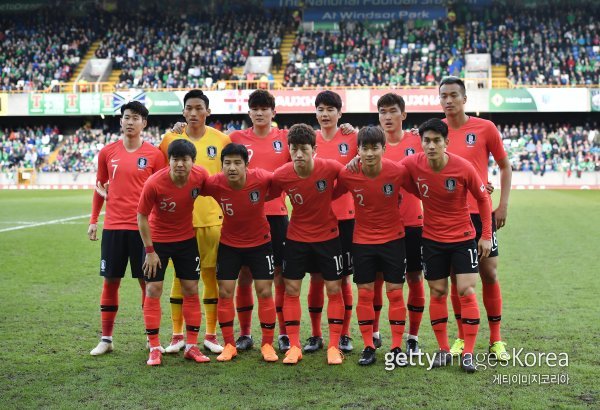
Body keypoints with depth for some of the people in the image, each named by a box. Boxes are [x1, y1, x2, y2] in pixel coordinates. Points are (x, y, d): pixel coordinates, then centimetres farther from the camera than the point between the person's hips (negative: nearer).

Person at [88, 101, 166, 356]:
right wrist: (93, 220, 12)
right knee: (110, 281, 6)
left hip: (143, 227, -2)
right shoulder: (107, 152, 6)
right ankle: (106, 339, 16)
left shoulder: (154, 155, -1)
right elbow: (100, 187, 14)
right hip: (113, 227, 2)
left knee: (147, 282, 3)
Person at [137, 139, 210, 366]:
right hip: (157, 240, -3)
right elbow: (142, 217, -16)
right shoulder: (154, 183, -27)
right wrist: (150, 251, -13)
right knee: (153, 290, -4)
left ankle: (192, 346, 14)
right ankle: (154, 348, 6)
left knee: (191, 290, 4)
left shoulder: (200, 175, -19)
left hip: (187, 239, 3)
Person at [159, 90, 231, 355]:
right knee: (181, 277, 5)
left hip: (212, 219, 0)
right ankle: (177, 335, 15)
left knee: (212, 275, 4)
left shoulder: (221, 140, 2)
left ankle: (211, 335, 15)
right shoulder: (171, 139, 3)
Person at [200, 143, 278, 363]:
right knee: (225, 292, 0)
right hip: (229, 244, 1)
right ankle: (229, 345, 13)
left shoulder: (261, 178, -26)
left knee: (264, 291, 0)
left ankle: (268, 344, 13)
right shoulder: (215, 184, -23)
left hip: (260, 242, -1)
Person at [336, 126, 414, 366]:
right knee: (365, 293, 4)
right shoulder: (347, 175, -15)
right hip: (362, 240, 1)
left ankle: (397, 348, 12)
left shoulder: (398, 171, -16)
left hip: (393, 238, -1)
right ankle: (368, 347, 16)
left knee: (395, 292, 3)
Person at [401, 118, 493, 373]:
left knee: (467, 291, -7)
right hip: (432, 239, 2)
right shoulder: (412, 164, -14)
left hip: (463, 237, -2)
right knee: (437, 293, 6)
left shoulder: (463, 167, -18)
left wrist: (487, 235, -4)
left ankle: (468, 353, 2)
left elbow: (482, 198, -5)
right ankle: (443, 350, 18)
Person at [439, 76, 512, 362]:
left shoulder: (485, 128, -3)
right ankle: (462, 338, 17)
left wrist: (503, 204, -3)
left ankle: (496, 340, 14)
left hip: (480, 212, -1)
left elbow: (504, 166, 5)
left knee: (489, 274, 3)